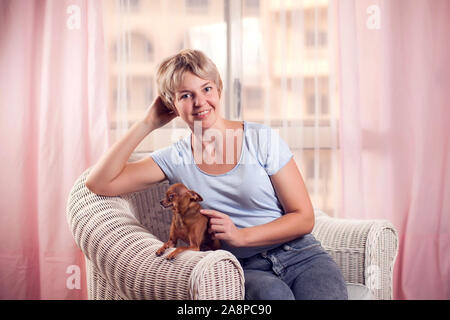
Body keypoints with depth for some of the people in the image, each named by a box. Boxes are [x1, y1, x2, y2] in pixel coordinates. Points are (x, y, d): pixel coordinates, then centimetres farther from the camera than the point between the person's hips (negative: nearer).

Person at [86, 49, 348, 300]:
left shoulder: (262, 139, -1)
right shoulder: (176, 159, 5)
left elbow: (304, 218, -1)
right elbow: (100, 183, -3)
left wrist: (241, 235, -14)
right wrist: (148, 124, -1)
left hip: (301, 256, 0)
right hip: (246, 269, 0)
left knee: (325, 294, -33)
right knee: (273, 293, -35)